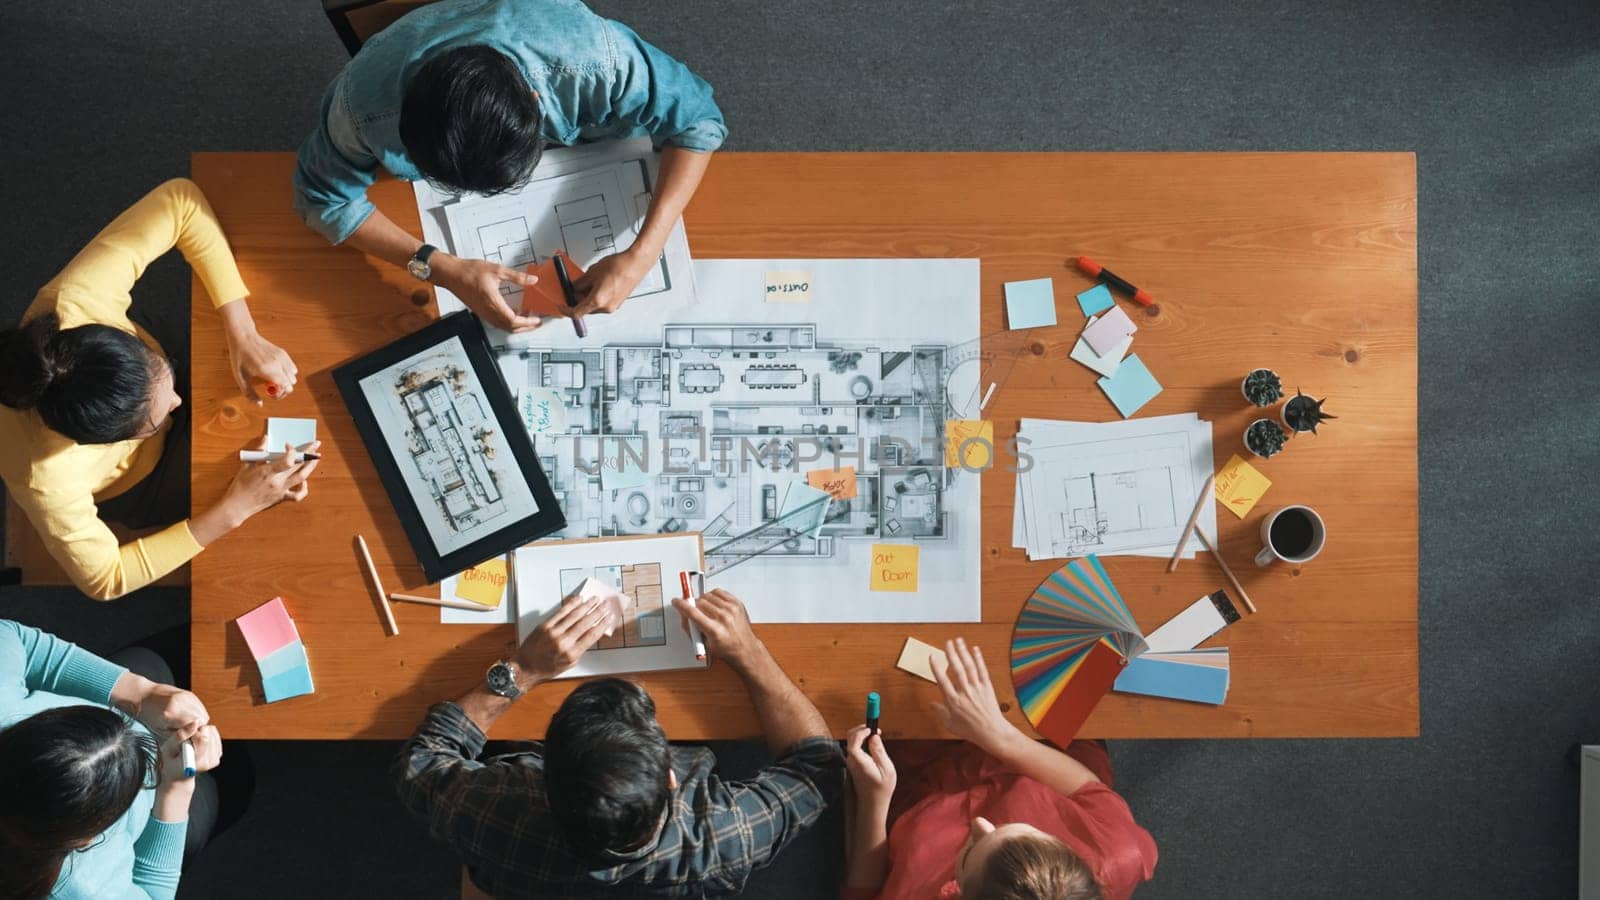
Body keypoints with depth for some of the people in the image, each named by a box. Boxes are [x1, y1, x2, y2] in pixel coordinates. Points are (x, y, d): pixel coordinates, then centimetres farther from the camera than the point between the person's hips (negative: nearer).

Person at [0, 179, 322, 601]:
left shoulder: (76, 299, -42)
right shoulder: (47, 482, -45)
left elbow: (180, 200, -32)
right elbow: (105, 580, -27)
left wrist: (244, 336, -37)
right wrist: (234, 509, -35)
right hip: (139, 489, -3)